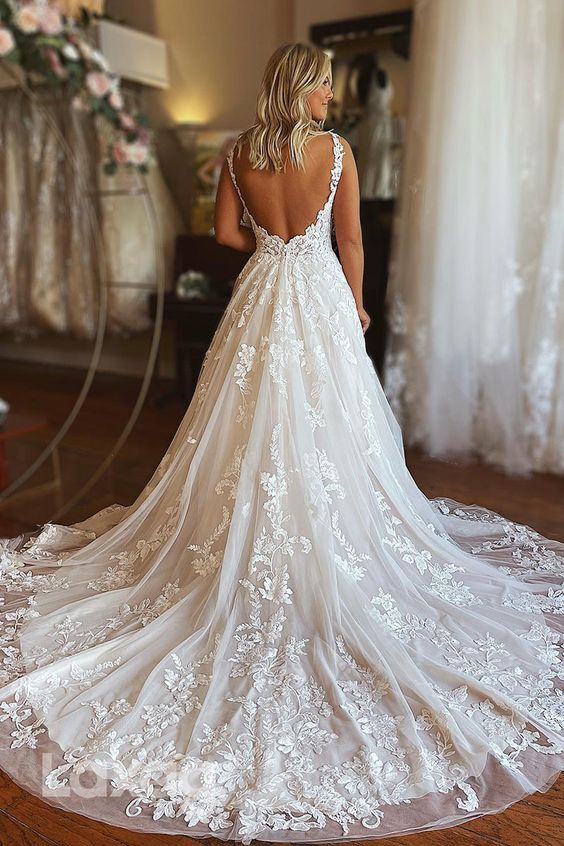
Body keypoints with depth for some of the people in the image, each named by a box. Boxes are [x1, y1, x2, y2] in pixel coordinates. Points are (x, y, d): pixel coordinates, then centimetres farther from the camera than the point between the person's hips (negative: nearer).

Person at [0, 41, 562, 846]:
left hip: (259, 298, 3)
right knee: (323, 430, 4)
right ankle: (330, 548, 14)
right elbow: (349, 243, -3)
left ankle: (251, 549, 21)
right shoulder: (336, 149, -4)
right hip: (318, 298, -3)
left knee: (253, 426, 10)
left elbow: (227, 232, 7)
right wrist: (356, 306, 9)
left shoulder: (240, 152, 5)